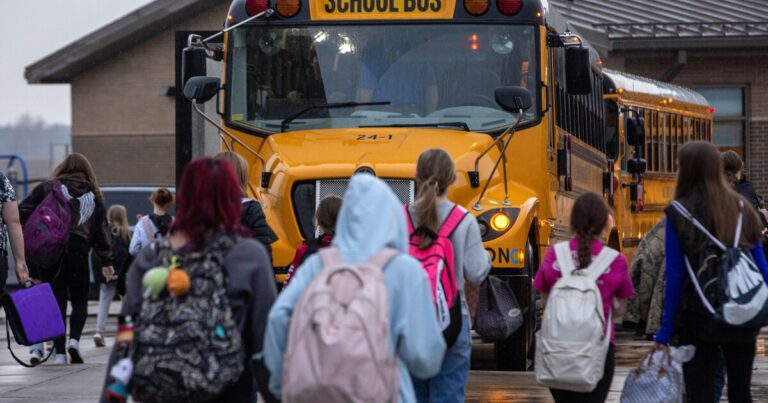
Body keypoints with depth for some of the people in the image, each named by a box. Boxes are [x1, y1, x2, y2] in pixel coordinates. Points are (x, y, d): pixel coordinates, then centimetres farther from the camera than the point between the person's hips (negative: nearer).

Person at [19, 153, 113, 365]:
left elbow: (23, 212, 0)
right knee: (79, 300, 12)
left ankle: (59, 351, 0)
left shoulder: (47, 188, 7)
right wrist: (106, 261, 10)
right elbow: (101, 230, 9)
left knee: (57, 301, 6)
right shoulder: (93, 196, 11)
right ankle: (74, 339, -11)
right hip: (78, 252, 0)